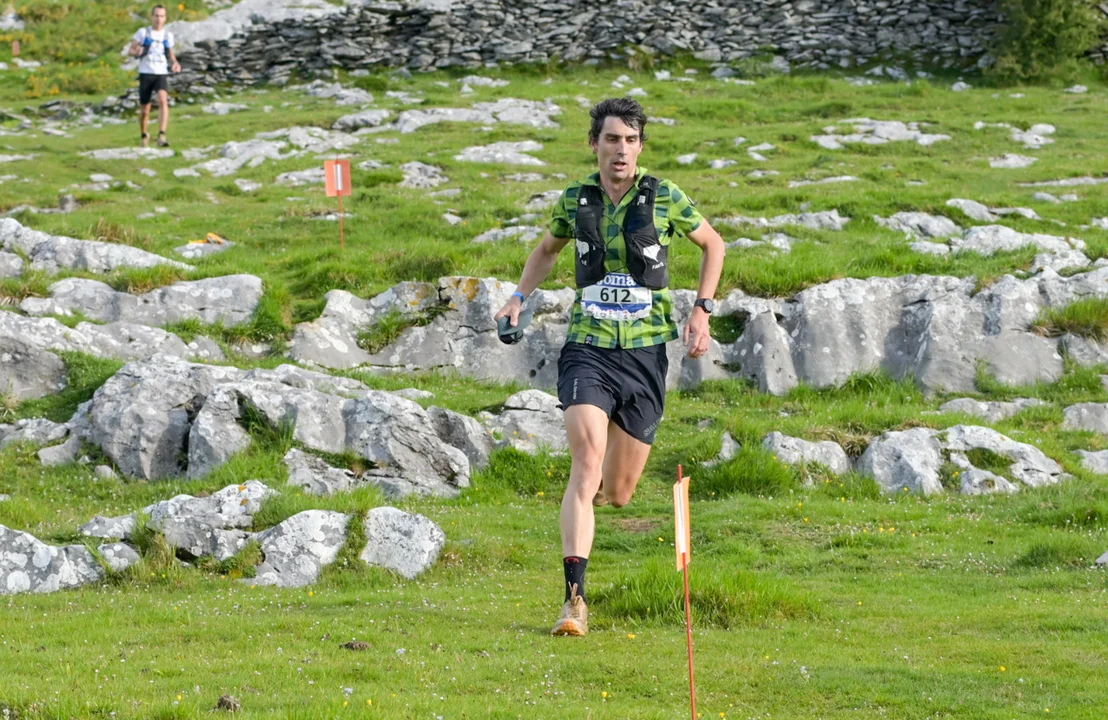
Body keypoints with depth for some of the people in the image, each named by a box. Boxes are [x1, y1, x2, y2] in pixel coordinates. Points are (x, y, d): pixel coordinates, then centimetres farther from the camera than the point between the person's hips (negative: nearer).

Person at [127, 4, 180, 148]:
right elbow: (131, 50, 5)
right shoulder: (142, 32, 2)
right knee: (145, 110, 7)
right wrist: (137, 52, -19)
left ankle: (162, 136, -37)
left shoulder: (168, 36, 8)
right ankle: (144, 136, 36)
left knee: (163, 101, -27)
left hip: (161, 75, 0)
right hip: (145, 75, 0)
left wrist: (175, 63, -3)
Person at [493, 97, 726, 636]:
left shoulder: (664, 198, -3)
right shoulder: (575, 201, 2)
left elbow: (713, 245, 15)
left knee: (618, 494, 6)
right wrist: (520, 296, 8)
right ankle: (575, 599, -22)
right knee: (585, 470, -20)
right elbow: (547, 250, 24)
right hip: (587, 349, 0)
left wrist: (702, 310, 4)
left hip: (646, 353, 0)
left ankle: (615, 470, 47)